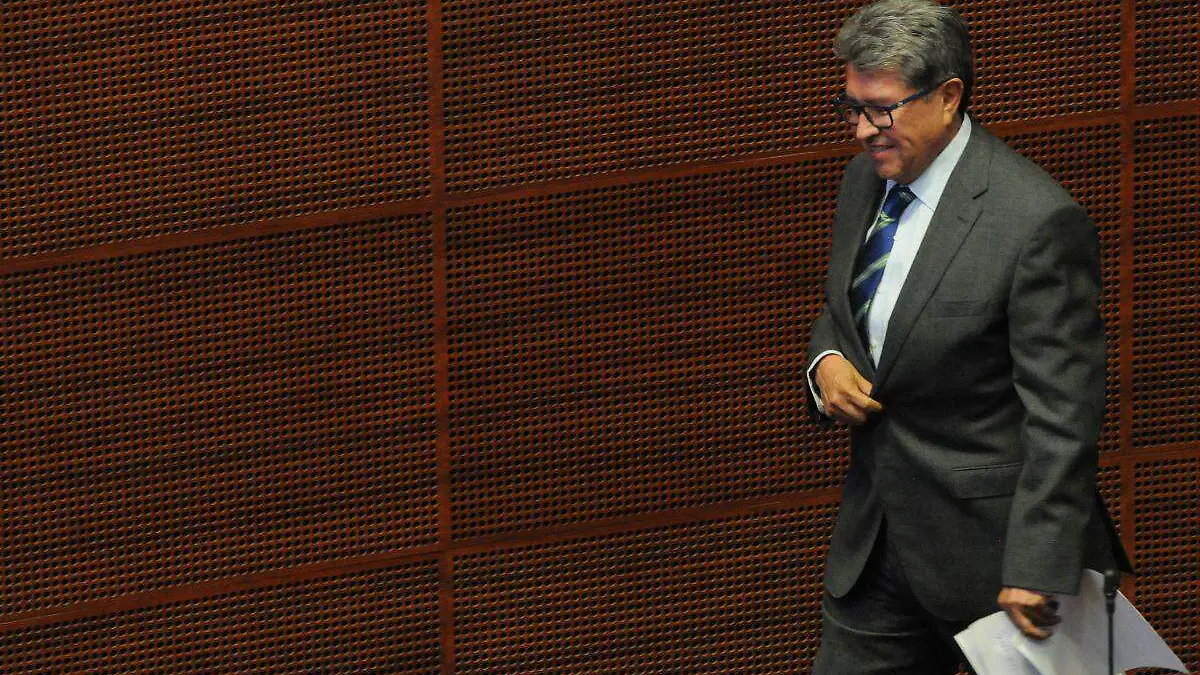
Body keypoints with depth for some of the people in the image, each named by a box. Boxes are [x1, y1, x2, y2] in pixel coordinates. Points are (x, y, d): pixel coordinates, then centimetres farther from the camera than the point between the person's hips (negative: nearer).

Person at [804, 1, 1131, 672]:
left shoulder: (1039, 222, -20)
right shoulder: (866, 179, 6)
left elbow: (1061, 417, -20)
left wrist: (1034, 573, -23)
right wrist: (827, 360, -2)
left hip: (988, 539, -7)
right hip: (875, 539, 7)